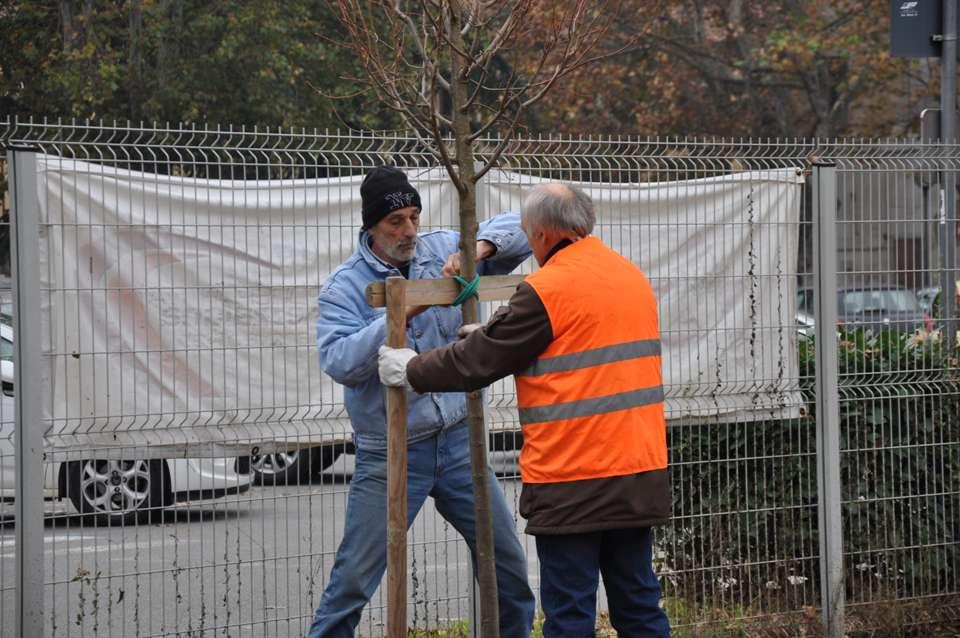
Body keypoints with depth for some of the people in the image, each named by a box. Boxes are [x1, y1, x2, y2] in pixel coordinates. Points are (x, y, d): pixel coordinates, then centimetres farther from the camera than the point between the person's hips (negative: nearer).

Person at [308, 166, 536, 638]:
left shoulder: (443, 250, 2)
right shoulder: (345, 287, -9)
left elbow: (519, 228, 3)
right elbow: (339, 361, -22)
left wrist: (481, 246, -18)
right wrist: (401, 313, -29)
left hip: (457, 442, 4)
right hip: (389, 457, -4)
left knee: (508, 562, 12)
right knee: (353, 580, -2)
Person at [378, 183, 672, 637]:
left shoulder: (548, 289, -13)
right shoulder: (633, 278, 12)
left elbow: (479, 361, -6)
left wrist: (409, 370, 10)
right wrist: (495, 337, 33)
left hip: (573, 484, -7)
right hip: (639, 474, 7)